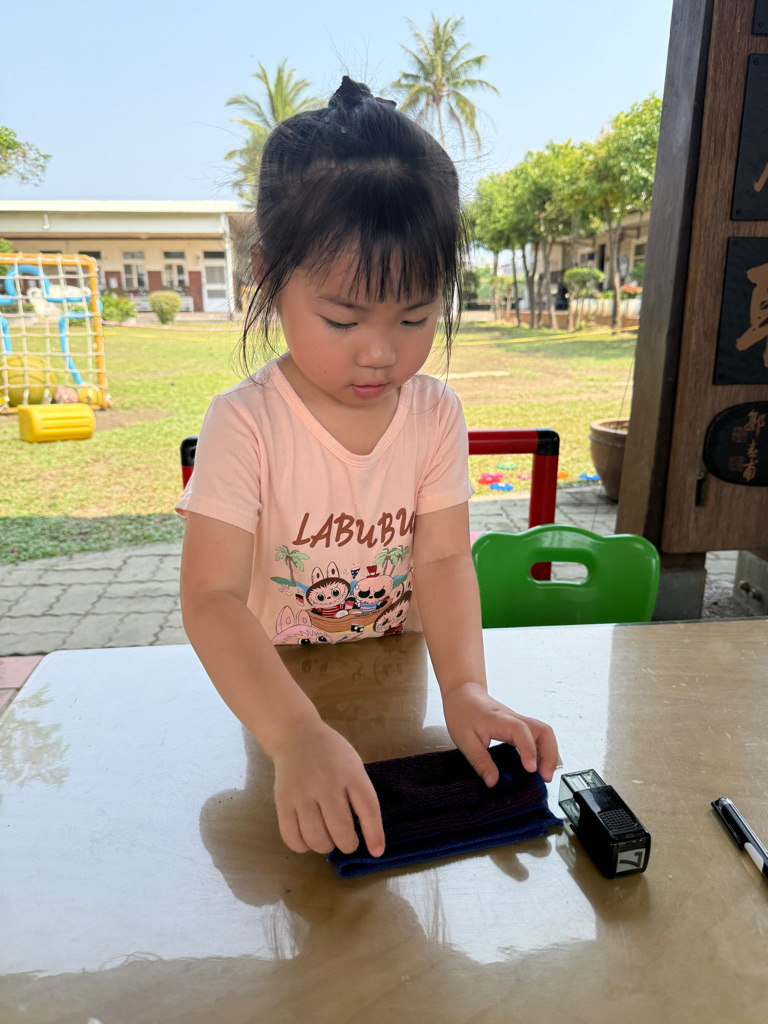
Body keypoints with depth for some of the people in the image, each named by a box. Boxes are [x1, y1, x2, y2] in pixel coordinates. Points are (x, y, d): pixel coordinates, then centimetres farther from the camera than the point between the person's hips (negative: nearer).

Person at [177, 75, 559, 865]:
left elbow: (444, 560, -11)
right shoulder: (245, 423, -18)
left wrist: (464, 690, -27)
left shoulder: (436, 414, -7)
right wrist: (297, 736, -39)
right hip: (274, 695, -2)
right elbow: (213, 598, -25)